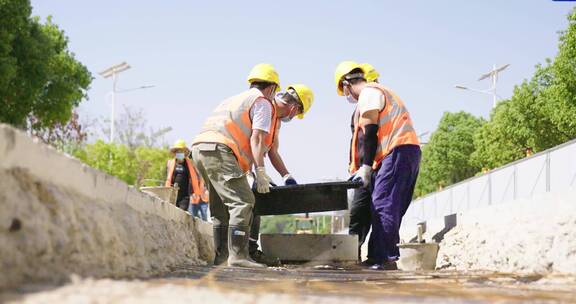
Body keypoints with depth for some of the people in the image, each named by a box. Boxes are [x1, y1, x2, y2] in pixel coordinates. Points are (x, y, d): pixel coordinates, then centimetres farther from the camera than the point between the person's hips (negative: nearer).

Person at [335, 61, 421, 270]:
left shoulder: (368, 93, -2)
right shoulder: (379, 91, 28)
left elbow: (370, 132, -11)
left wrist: (365, 166, -12)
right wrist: (370, 166, 21)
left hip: (398, 151, -10)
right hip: (410, 151, 10)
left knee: (382, 205, -13)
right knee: (390, 208, 8)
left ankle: (386, 259, -17)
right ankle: (379, 257, 7)